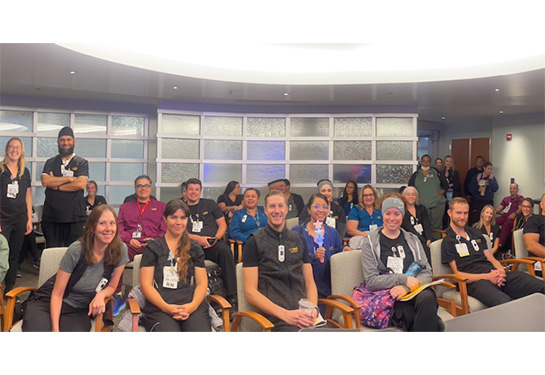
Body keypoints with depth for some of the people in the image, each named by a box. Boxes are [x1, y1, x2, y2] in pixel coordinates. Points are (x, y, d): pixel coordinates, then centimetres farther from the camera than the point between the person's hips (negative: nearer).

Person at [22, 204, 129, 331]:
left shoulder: (120, 250, -10)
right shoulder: (76, 250, -16)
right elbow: (57, 294, -12)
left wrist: (101, 294, -19)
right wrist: (55, 329, -22)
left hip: (81, 310, 2)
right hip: (51, 305, -1)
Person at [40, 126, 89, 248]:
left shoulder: (82, 163, 7)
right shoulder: (50, 163, 15)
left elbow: (81, 184, -9)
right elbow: (45, 181, -3)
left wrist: (57, 186, -4)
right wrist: (69, 179, -6)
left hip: (75, 218, -2)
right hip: (51, 218, 3)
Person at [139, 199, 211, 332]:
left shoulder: (195, 249, 19)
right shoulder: (152, 248, 14)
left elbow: (202, 283, 12)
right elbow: (146, 284, 5)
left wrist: (193, 305, -9)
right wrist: (166, 307, -11)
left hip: (192, 306, 1)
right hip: (159, 308, -1)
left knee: (200, 328, -31)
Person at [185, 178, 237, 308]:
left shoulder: (210, 204, 21)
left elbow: (223, 225, 17)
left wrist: (216, 238, -4)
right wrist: (197, 239, -9)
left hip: (213, 244, 1)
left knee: (224, 250, -34)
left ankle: (232, 297, -36)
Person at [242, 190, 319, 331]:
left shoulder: (299, 240, 17)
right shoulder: (254, 242, 4)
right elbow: (250, 292, -1)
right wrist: (285, 314, -12)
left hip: (303, 312, 4)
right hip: (277, 317, -4)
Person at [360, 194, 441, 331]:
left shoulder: (412, 240, 18)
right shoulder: (371, 243, 6)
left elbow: (427, 273, 9)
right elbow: (371, 281, -3)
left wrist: (406, 287, -10)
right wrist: (404, 279, -10)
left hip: (415, 292, 4)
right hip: (388, 297, -4)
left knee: (428, 297, -33)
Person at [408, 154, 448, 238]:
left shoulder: (436, 172, 13)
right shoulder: (416, 175, 13)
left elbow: (445, 184, 16)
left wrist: (441, 192, -2)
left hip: (437, 203, 0)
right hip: (422, 205, 0)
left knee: (436, 226, -1)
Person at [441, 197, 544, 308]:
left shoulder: (476, 232, 25)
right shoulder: (448, 242, 5)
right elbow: (457, 274, -1)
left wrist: (501, 271, -1)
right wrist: (487, 277, -14)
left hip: (494, 275, 7)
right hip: (475, 281, -6)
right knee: (504, 303, -41)